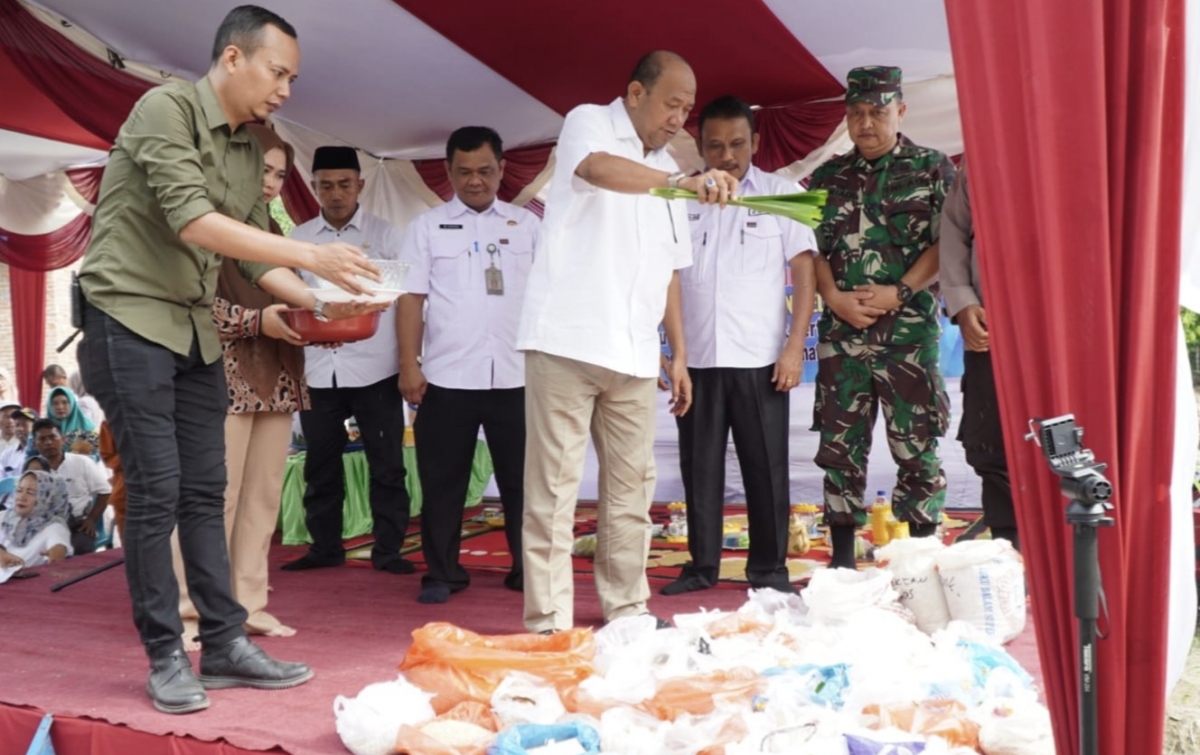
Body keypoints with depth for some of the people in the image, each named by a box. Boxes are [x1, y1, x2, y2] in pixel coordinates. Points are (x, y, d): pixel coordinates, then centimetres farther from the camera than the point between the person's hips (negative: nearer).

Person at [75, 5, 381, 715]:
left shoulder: (250, 151, 10)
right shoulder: (166, 109, -13)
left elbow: (254, 254, 12)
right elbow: (191, 222, -24)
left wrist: (320, 302, -3)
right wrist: (311, 254, -27)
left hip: (197, 331, 7)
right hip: (131, 318, -7)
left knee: (205, 490, 8)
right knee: (155, 490, -5)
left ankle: (224, 645, 15)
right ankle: (165, 657, 7)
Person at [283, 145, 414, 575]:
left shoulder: (384, 234, 3)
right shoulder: (298, 238, 10)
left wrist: (409, 365, -4)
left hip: (374, 369, -2)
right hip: (318, 370, 3)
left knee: (386, 463, 2)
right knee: (321, 465, 10)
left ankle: (387, 549, 12)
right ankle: (325, 547, 22)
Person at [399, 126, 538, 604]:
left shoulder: (528, 224, 10)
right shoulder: (428, 225, 8)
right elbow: (412, 298, 2)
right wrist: (408, 365, -6)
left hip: (515, 376, 1)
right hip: (447, 377, 0)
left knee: (521, 479, 6)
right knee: (443, 482, 5)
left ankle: (527, 568, 19)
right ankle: (441, 574, 17)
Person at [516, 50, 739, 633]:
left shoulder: (665, 170, 19)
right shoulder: (588, 124, -1)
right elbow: (598, 170, -26)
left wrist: (679, 352, 16)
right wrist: (682, 181, -40)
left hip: (634, 353, 7)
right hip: (569, 341, -7)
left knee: (631, 489, 10)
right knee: (554, 488, -4)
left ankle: (625, 610, 21)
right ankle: (548, 622, 1)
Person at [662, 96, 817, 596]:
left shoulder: (782, 193, 3)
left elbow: (804, 272, 0)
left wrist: (795, 345, -8)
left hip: (759, 358, -2)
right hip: (696, 358, 2)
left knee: (766, 468, 4)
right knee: (700, 468, 8)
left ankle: (769, 569, 16)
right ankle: (702, 565, 19)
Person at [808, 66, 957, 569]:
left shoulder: (933, 169, 5)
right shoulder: (828, 177, 13)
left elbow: (945, 243, -3)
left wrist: (899, 292, -14)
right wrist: (834, 297, -6)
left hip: (909, 330, -3)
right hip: (841, 332, 3)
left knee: (916, 446, 0)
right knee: (839, 444, 5)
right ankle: (842, 560, 15)